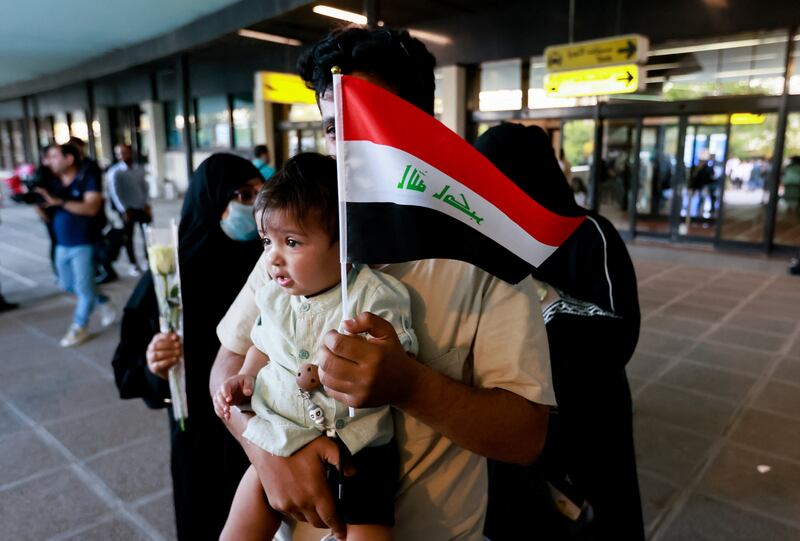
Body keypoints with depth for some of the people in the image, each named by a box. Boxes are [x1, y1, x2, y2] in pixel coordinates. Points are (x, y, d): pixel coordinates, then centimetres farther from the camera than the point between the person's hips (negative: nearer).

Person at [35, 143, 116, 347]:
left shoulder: (88, 181, -10)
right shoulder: (53, 184, 7)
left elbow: (91, 208, -23)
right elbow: (47, 210, 2)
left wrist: (59, 202, -29)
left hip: (84, 244, -7)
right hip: (62, 244, 7)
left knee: (83, 287, 1)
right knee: (68, 284, 17)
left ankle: (79, 327, 15)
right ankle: (103, 302, 36)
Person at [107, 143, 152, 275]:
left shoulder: (140, 169, 5)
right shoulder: (114, 172, -7)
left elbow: (145, 187, 8)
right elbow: (114, 193, -11)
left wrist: (147, 205, -2)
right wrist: (124, 210, -16)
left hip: (142, 208, 3)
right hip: (126, 209, -3)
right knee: (128, 238, 6)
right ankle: (134, 265, 15)